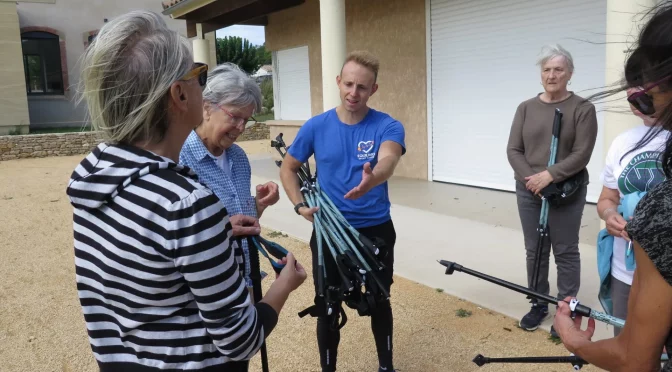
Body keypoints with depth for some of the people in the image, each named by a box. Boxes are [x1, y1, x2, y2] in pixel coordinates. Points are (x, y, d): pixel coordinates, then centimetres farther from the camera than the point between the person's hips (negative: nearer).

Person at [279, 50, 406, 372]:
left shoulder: (388, 126, -11)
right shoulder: (316, 127, -5)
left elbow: (388, 159, -33)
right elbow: (287, 168, 6)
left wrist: (372, 179, -56)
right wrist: (300, 205, -9)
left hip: (376, 231, 0)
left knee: (379, 302, 16)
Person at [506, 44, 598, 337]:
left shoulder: (582, 108, -4)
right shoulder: (526, 108, 6)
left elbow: (581, 154, -11)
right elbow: (513, 150, 1)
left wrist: (549, 176, -19)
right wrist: (531, 179, -12)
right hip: (529, 191, 3)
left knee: (565, 253, 6)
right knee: (535, 251, 11)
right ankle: (538, 305, 25)